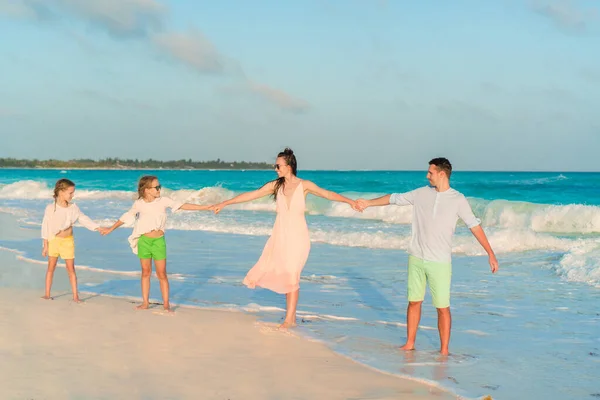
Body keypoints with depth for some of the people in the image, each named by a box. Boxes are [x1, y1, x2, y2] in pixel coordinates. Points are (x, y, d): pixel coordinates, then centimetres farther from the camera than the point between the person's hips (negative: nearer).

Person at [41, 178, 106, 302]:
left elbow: (84, 219, 0)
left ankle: (75, 295, 5)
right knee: (51, 267, 6)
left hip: (68, 240, 1)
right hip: (53, 240, -1)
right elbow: (45, 227, -7)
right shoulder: (50, 208, -12)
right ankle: (47, 294, 15)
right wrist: (45, 245, -6)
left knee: (71, 268, 2)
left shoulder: (73, 208, -6)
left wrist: (97, 228, -12)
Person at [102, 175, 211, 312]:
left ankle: (166, 303, 6)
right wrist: (111, 229, 19)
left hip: (159, 240, -1)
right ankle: (145, 302, 18)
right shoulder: (139, 204, -4)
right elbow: (126, 217, 10)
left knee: (162, 273, 0)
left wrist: (206, 207, -17)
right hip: (144, 240, 1)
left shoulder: (163, 201, -6)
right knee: (146, 272, 9)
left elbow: (183, 206, -10)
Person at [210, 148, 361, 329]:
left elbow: (327, 194, -13)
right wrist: (224, 204, 5)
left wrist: (349, 201, -27)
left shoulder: (304, 185, -5)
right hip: (280, 235, 3)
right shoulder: (275, 185, 3)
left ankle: (289, 319, 5)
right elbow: (250, 195, 5)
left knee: (292, 274, -3)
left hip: (297, 236, -3)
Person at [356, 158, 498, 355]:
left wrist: (491, 254, -8)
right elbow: (394, 198, 14)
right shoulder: (422, 193, 4)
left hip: (440, 262, -3)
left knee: (442, 307, -2)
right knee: (414, 302, 10)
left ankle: (444, 350, 7)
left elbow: (475, 226, -5)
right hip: (416, 258, 3)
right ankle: (410, 344, 21)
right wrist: (368, 203, 20)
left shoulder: (458, 200, -6)